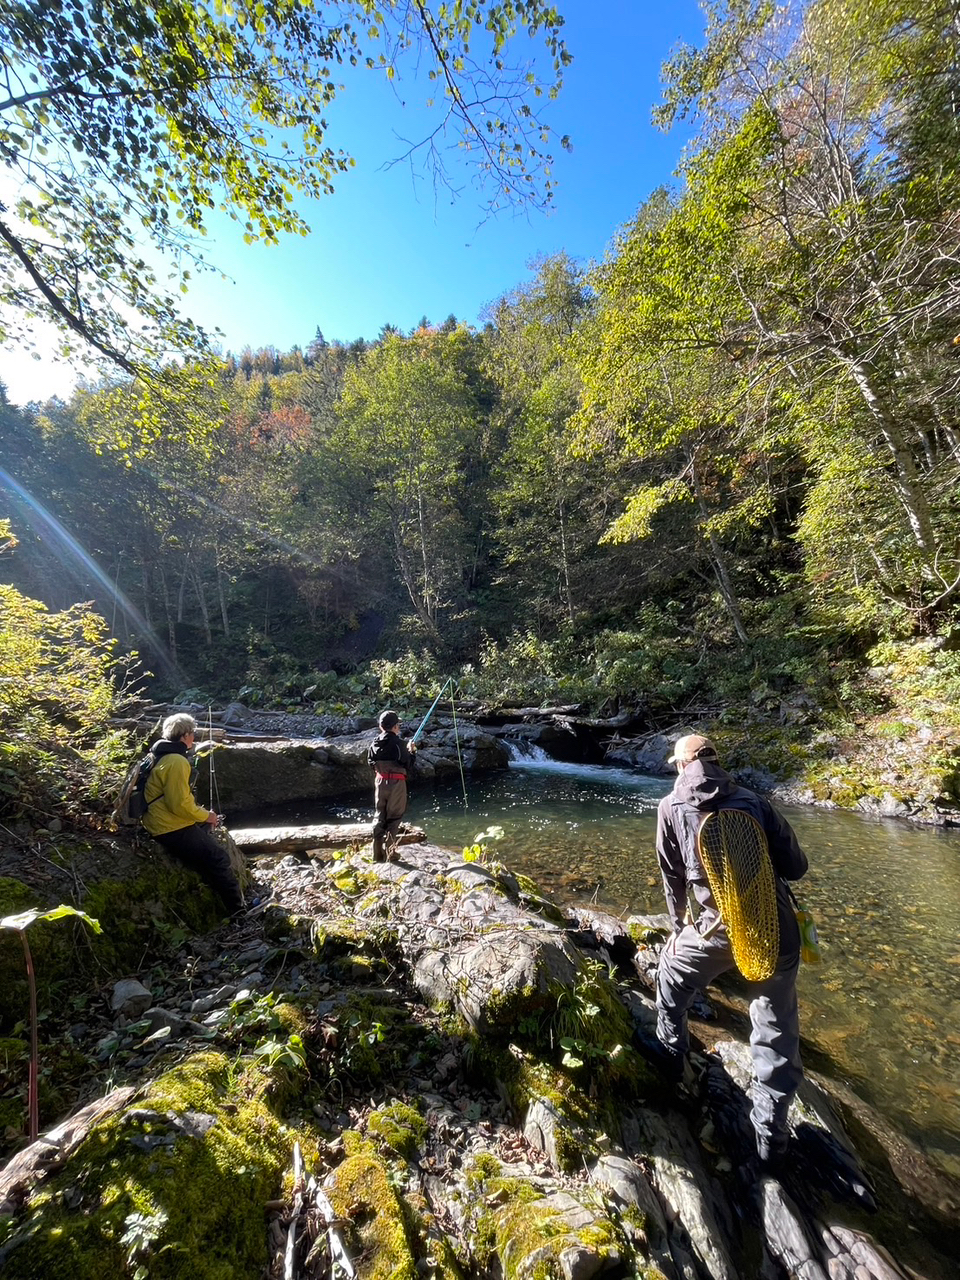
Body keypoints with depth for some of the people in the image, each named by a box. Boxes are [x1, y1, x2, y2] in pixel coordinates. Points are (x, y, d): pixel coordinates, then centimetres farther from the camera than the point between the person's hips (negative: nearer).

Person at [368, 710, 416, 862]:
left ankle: (377, 853, 18)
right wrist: (412, 751, 5)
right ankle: (389, 853, 6)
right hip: (397, 783, -5)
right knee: (393, 818, 5)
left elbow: (371, 763, 11)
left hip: (380, 781, 5)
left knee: (379, 816, 14)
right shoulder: (399, 743, -16)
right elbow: (408, 765, -10)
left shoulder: (374, 743, 0)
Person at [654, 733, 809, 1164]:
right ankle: (770, 1136, 32)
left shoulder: (672, 807, 1)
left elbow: (673, 877, 9)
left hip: (720, 930, -2)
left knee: (671, 972, 29)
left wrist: (679, 925, 25)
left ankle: (672, 1056, 44)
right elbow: (796, 867, 5)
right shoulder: (754, 801, 4)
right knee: (777, 1035, 22)